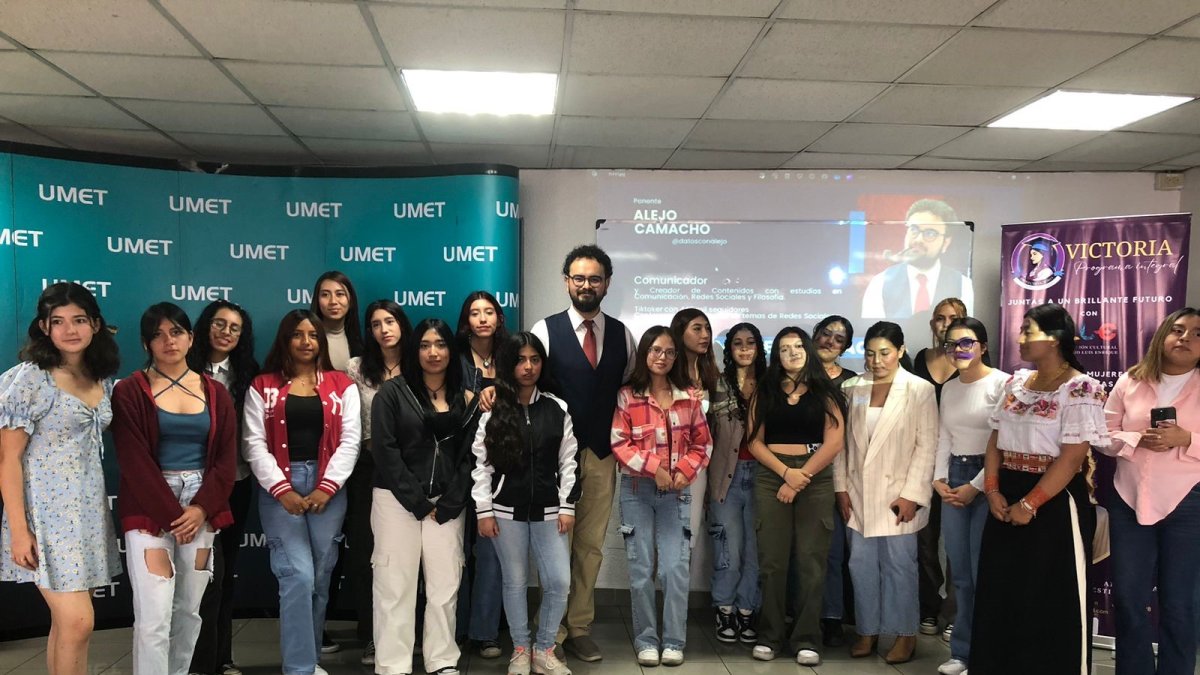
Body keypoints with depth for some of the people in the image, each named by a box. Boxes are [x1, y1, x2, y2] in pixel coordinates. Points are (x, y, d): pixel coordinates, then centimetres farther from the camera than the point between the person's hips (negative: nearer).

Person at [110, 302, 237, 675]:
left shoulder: (215, 393, 9)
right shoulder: (130, 391, -2)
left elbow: (226, 457, 4)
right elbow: (134, 462, -8)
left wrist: (201, 508, -9)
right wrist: (171, 514, -12)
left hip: (201, 509, 4)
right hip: (149, 510, -3)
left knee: (189, 610, 9)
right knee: (154, 618, -8)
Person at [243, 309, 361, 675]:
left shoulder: (341, 385, 8)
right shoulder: (263, 387, 7)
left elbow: (349, 441, 1)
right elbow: (255, 444, -1)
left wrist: (327, 487, -9)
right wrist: (281, 489, -11)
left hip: (328, 487, 2)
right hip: (279, 488, -1)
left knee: (320, 577, 6)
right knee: (298, 576, -10)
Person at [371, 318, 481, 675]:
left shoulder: (466, 400, 7)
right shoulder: (393, 392, -1)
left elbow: (468, 457, 4)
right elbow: (385, 450, -9)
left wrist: (447, 506, -7)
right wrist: (418, 502, -12)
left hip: (446, 505, 3)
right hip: (398, 500, -2)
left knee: (445, 586, 6)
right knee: (395, 585, 1)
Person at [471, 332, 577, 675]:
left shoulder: (557, 409, 3)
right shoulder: (494, 410, -1)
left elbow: (568, 461, 4)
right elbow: (481, 463, -1)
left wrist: (567, 506, 0)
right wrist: (484, 510, -4)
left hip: (548, 510, 1)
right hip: (507, 510, -1)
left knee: (559, 582, -1)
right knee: (515, 582, 9)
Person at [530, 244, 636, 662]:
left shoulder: (621, 334, 7)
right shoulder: (546, 330, -4)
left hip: (602, 455, 4)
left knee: (591, 545, 11)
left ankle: (579, 629, 24)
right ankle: (550, 634, 16)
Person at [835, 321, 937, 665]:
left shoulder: (920, 390, -4)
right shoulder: (852, 388, 5)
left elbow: (927, 446, -6)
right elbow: (841, 441, 7)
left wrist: (911, 494, -12)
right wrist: (841, 487, 2)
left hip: (898, 493, -3)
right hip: (858, 493, 3)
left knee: (898, 565, 3)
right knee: (861, 565, 9)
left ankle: (906, 634, 18)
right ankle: (867, 630, 22)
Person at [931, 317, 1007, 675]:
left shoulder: (1002, 383, -8)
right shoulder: (949, 388, 12)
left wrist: (976, 486, -12)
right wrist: (939, 478, 2)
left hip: (988, 481, -6)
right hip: (953, 481, 6)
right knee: (960, 573, 10)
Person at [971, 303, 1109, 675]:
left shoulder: (1080, 389, -13)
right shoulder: (1015, 382, 8)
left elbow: (1072, 457, -18)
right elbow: (996, 440, 9)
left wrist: (1030, 504, -18)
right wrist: (992, 491, -3)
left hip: (1054, 504, -7)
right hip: (1007, 500, 7)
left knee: (1050, 601, 4)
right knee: (1000, 595, 13)